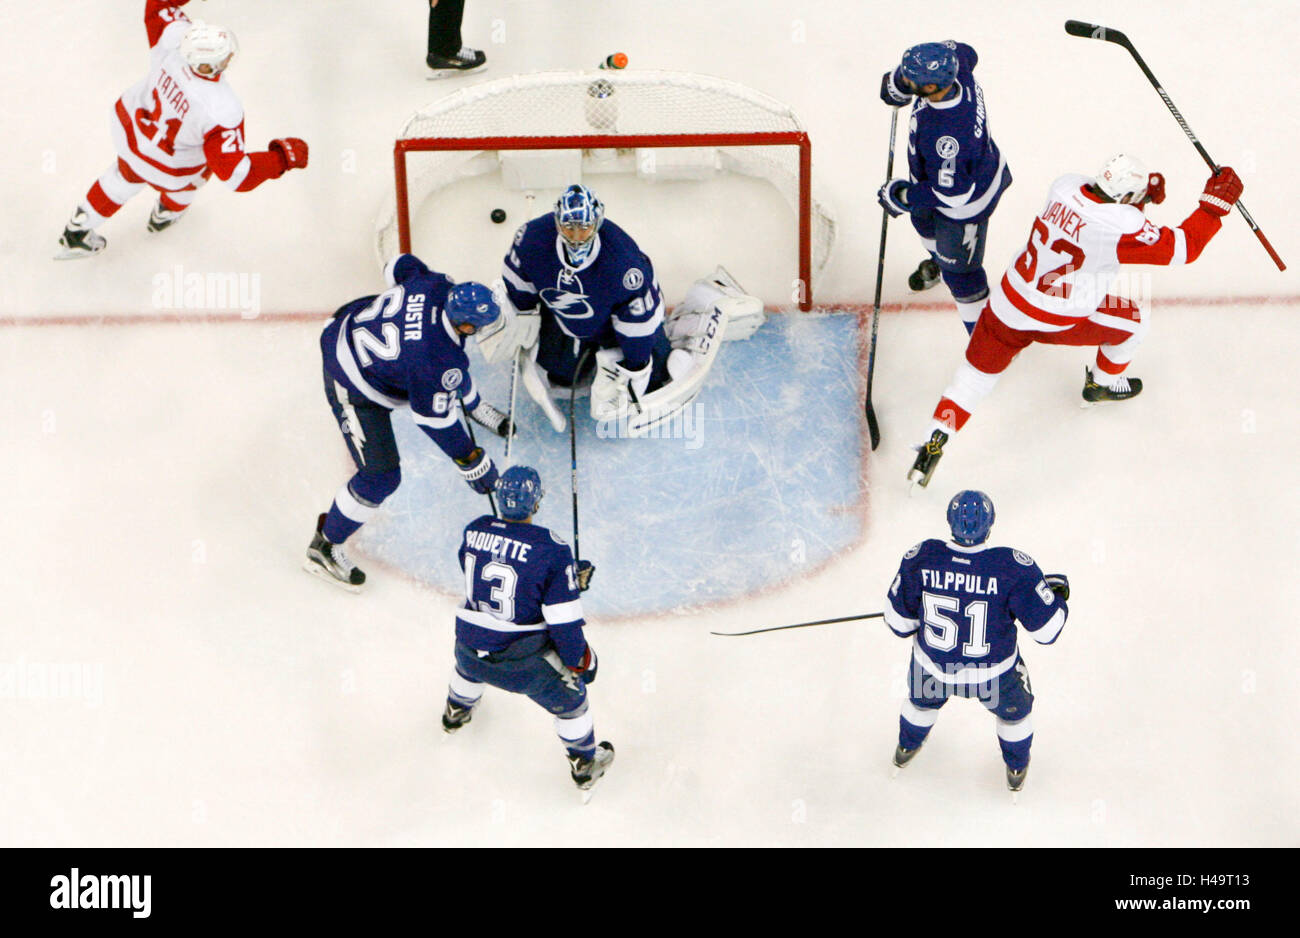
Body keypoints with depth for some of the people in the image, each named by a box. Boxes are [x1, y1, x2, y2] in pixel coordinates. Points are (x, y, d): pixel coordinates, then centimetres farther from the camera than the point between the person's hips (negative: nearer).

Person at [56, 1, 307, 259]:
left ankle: (75, 234, 54)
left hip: (128, 124, 4)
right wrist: (283, 157, -27)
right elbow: (237, 175, -35)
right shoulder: (222, 113, -42)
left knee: (128, 175, 36)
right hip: (166, 168, -4)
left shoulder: (175, 34, -31)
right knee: (197, 171, 33)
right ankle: (165, 215, 64)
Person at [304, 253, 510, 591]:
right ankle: (324, 547, 13)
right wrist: (472, 463, -10)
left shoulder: (437, 284, -19)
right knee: (382, 475, -4)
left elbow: (399, 266, 3)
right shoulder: (436, 363, -36)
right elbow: (435, 419, -23)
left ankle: (473, 405, 59)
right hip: (355, 388, -9)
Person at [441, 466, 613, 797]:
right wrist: (580, 659, -1)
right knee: (569, 697, 23)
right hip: (524, 663, -4)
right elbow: (563, 619, -19)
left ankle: (456, 713, 67)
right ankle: (585, 764, 39)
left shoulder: (475, 531, -6)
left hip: (470, 649, 4)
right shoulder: (551, 550, -21)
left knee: (467, 665, 41)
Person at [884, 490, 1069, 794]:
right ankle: (1017, 768, 56)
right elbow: (1046, 629, -22)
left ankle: (906, 749, 63)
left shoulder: (921, 558, -25)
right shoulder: (1013, 567, -30)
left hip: (933, 666, 2)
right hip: (995, 674, -1)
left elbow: (899, 622, -12)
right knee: (1015, 708, 33)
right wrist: (1058, 596, -1)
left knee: (922, 698, 37)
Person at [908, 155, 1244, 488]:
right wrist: (1215, 202, -6)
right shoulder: (1122, 226, -24)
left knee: (976, 374, 13)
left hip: (1009, 300, 5)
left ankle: (934, 443, 3)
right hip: (1058, 321, -5)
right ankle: (1103, 385, 42)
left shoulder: (1066, 185, -6)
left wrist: (1143, 193, 5)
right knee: (1132, 321, 20)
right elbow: (1183, 247, -16)